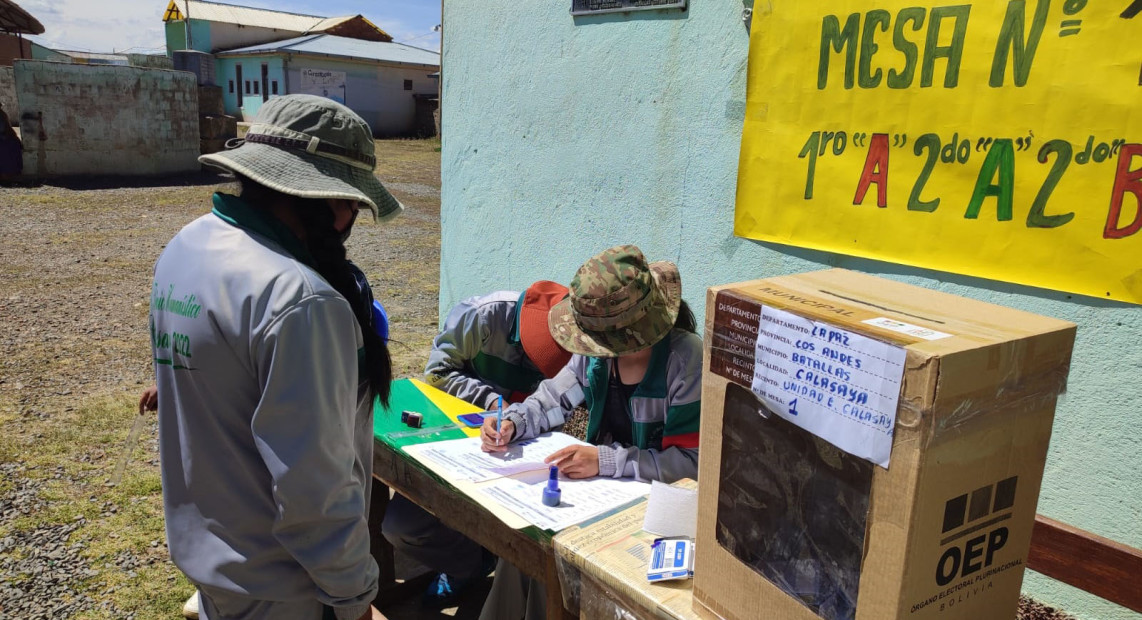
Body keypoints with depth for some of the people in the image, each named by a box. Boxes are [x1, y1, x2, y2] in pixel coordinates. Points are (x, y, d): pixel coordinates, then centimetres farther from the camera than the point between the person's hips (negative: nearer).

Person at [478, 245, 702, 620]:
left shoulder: (686, 358, -24)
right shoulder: (597, 350, -5)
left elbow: (693, 461, -25)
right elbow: (553, 399, 10)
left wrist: (606, 460, -33)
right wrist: (513, 422, -11)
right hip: (603, 477, 6)